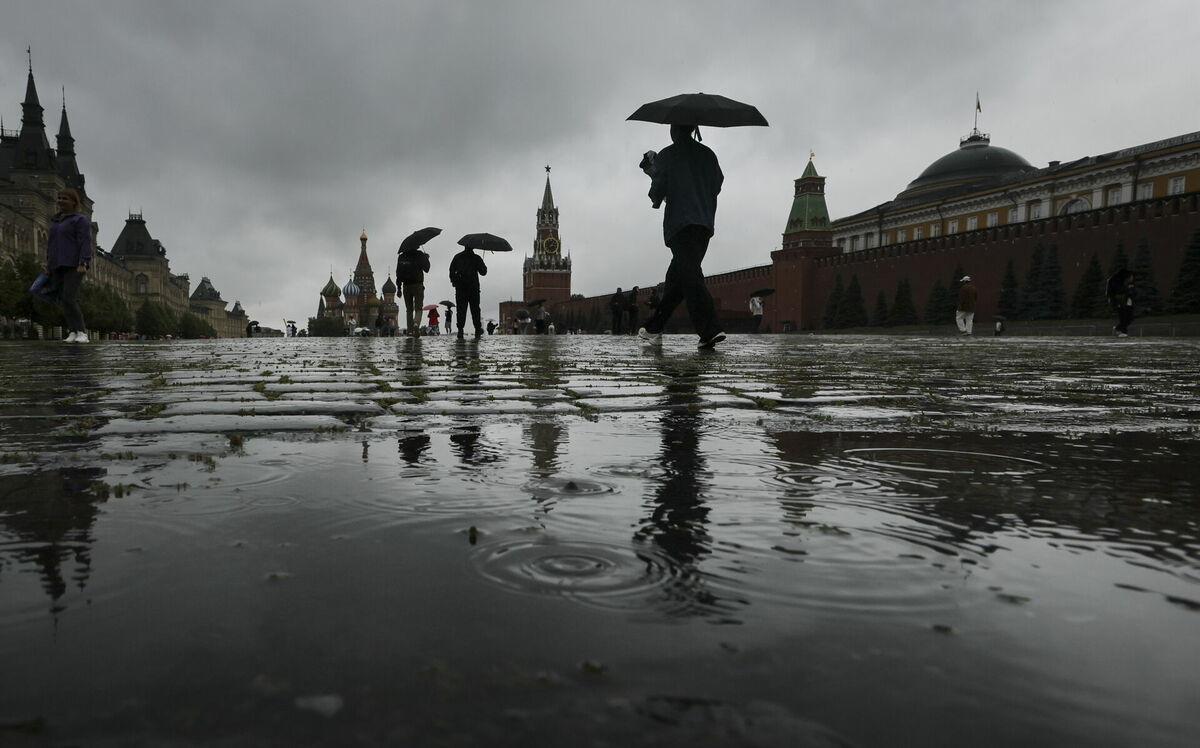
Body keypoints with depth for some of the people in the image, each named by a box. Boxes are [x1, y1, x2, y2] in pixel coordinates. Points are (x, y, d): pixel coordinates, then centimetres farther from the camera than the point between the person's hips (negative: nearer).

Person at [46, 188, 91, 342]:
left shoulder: (80, 220, -3)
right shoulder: (55, 220, 19)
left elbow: (85, 243, -12)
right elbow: (51, 243, 23)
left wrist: (83, 264, -22)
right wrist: (48, 264, 17)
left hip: (74, 265, -7)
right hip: (58, 266, 7)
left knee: (69, 299, -18)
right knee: (66, 300, 2)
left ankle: (81, 332, -16)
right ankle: (72, 332, 4)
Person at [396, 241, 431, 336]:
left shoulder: (401, 257, 7)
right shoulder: (420, 255, -4)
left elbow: (398, 273, 5)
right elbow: (426, 269, -3)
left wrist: (399, 288, 7)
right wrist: (426, 258, 13)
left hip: (406, 286, 3)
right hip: (418, 285, -3)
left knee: (409, 309, 11)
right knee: (418, 308, -1)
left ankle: (410, 330, 8)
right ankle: (416, 324, -27)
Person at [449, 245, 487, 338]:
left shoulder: (457, 257, 7)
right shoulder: (476, 258, 2)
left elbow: (452, 270, 2)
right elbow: (483, 272, 4)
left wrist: (453, 281, 8)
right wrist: (484, 267, 24)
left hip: (460, 286, 1)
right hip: (473, 287, -1)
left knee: (461, 309, 1)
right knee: (475, 309, 7)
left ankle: (460, 330, -9)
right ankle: (477, 330, 5)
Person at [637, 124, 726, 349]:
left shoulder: (667, 155, 1)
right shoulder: (708, 154, 14)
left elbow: (658, 189, -5)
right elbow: (717, 184, 13)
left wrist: (655, 200, 17)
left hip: (679, 223, -6)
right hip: (705, 223, 6)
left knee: (691, 277, -12)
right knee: (677, 276, 12)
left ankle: (711, 329, -25)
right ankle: (653, 328, 19)